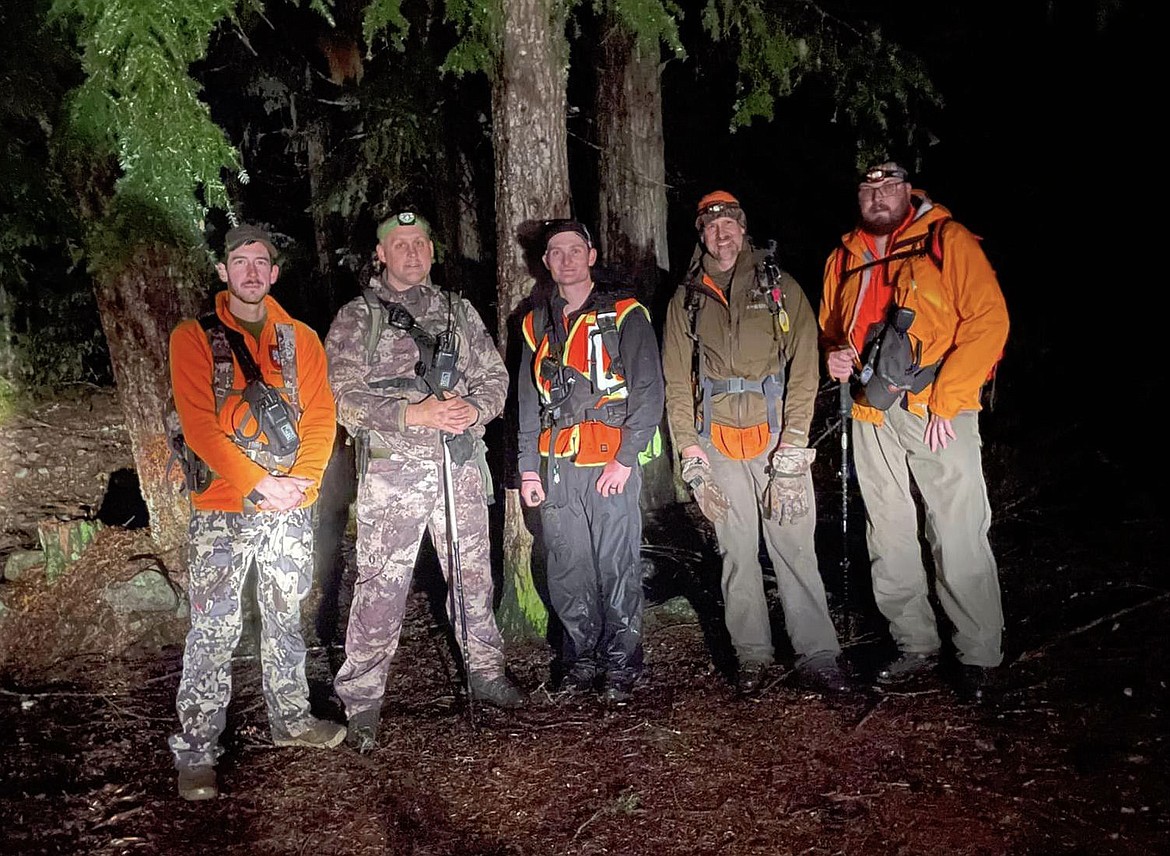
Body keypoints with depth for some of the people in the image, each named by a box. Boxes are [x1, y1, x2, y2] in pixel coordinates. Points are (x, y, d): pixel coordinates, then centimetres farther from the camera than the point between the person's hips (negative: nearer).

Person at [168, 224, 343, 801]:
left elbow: (321, 416, 3)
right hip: (222, 510, -3)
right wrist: (259, 482, -17)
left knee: (285, 617, 16)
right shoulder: (194, 337, -1)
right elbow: (198, 425, -10)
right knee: (214, 630, -3)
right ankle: (196, 752, 10)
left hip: (291, 508, 4)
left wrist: (303, 481, -12)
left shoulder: (300, 338, 9)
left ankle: (290, 718, 31)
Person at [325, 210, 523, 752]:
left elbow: (494, 375, 13)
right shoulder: (357, 318, 2)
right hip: (393, 468, -3)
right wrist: (414, 413, -19)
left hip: (461, 464, 4)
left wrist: (475, 410, -9)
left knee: (473, 575, 13)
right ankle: (361, 699, 10)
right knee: (381, 586, -2)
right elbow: (345, 397, -7)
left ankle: (486, 672, 30)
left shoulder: (458, 311, 14)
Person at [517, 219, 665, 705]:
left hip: (611, 464, -4)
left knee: (618, 568, -1)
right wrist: (528, 469, 10)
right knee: (567, 571, 8)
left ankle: (620, 666, 13)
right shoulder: (537, 325, 15)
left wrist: (625, 460, -12)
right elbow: (527, 401, 17)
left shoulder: (624, 316, 1)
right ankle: (582, 660, 23)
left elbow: (649, 391, -5)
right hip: (557, 468, 4)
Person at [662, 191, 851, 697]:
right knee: (737, 551, 6)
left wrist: (792, 446, -10)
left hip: (777, 437, -1)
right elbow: (676, 378, 9)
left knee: (794, 547, -2)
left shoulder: (781, 288, 5)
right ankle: (751, 655, 18)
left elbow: (804, 369, -2)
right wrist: (689, 449, 0)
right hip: (717, 441, 2)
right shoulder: (686, 299, 11)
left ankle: (817, 657, 8)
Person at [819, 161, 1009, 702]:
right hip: (872, 416, 5)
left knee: (959, 538, -4)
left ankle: (979, 656, 13)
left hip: (939, 412, -5)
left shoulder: (948, 240, -1)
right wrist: (834, 357, 1)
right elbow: (829, 328, 26)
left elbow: (988, 320, -9)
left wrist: (946, 402, -14)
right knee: (889, 539, 10)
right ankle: (915, 646, 25)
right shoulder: (844, 259, 15)